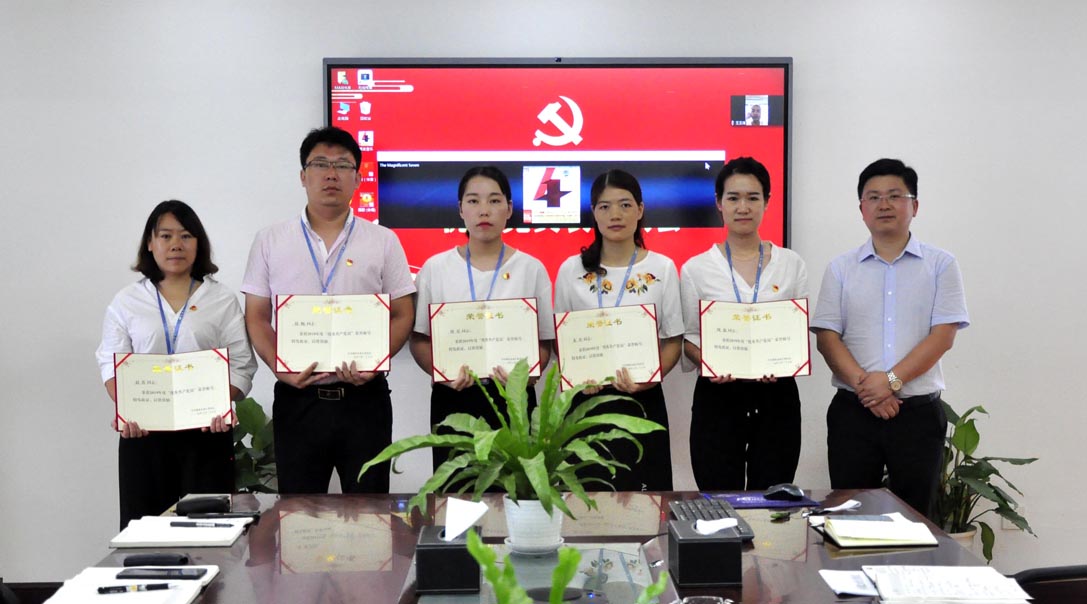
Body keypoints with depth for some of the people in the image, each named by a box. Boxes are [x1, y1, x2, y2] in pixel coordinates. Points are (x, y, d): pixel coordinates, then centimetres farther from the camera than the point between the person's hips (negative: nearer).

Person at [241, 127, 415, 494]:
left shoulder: (383, 241, 6)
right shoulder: (271, 242, 7)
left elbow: (401, 316, 4)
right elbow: (257, 318, 7)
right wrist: (280, 368, -11)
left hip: (364, 398, 0)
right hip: (297, 398, 1)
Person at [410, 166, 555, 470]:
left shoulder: (532, 269, 3)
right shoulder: (435, 268, 4)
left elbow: (544, 342, 4)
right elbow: (419, 339, 5)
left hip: (513, 400, 0)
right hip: (452, 401, 0)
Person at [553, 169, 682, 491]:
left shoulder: (662, 268, 2)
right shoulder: (571, 270, 4)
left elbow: (673, 341, 2)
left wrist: (650, 378, -16)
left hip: (642, 401, -1)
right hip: (586, 400, 1)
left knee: (641, 489, 1)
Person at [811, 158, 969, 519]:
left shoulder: (941, 265, 4)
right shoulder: (841, 269, 8)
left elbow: (944, 335, -5)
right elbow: (827, 337, 0)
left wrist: (891, 380, -16)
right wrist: (863, 384, -14)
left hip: (919, 411, -1)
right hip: (853, 411, 1)